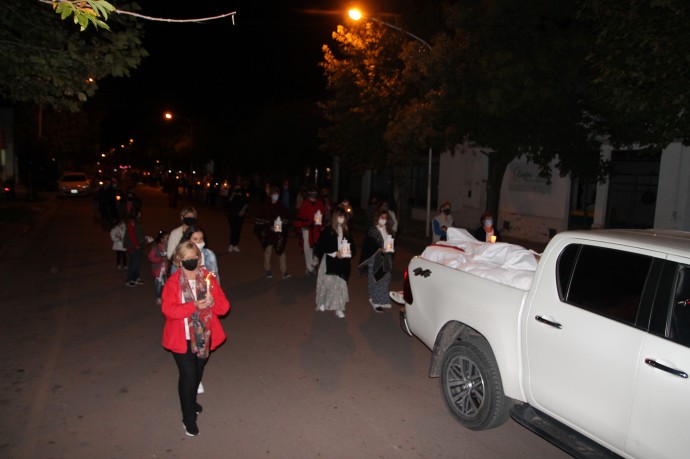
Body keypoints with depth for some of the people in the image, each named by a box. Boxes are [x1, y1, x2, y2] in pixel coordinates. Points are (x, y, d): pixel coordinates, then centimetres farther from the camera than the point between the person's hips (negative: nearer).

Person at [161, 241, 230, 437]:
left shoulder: (209, 278, -4)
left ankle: (191, 402, 47)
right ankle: (189, 419, 14)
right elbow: (168, 310, -21)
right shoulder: (173, 282, -10)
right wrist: (194, 306, -32)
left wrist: (212, 302, -27)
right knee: (188, 374, -5)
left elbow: (224, 306, -5)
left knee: (198, 372, 19)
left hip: (204, 336, 3)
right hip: (182, 338, -3)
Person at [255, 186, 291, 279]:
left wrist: (282, 225, -10)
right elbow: (260, 220, -5)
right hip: (267, 232, -1)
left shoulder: (281, 206, 3)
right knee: (268, 250, 8)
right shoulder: (265, 206, -4)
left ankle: (284, 271, 1)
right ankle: (267, 270, 21)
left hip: (280, 232, 1)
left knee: (281, 250, -2)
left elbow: (286, 218, 7)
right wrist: (269, 227, -15)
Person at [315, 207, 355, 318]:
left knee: (340, 284, 4)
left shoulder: (346, 231, 4)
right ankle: (322, 303, 30)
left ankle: (338, 308, 13)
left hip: (342, 263, 4)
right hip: (329, 262, -3)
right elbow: (320, 248, -12)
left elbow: (352, 246, 12)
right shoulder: (327, 230, -10)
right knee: (327, 283, 7)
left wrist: (349, 253, -11)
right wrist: (335, 253, -18)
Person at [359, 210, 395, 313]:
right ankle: (375, 302, 7)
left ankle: (383, 301, 21)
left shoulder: (389, 231, 12)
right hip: (374, 260, -5)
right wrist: (381, 249, -21)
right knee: (375, 280, -3)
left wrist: (391, 249, -4)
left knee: (385, 280, 8)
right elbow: (369, 246, -11)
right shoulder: (371, 231, -6)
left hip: (385, 260, 5)